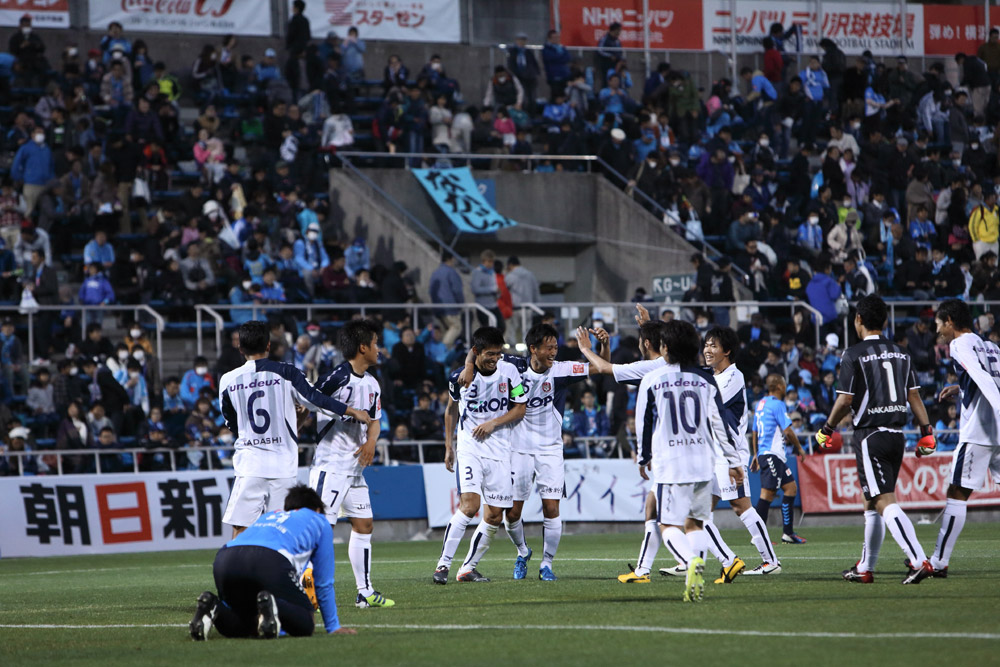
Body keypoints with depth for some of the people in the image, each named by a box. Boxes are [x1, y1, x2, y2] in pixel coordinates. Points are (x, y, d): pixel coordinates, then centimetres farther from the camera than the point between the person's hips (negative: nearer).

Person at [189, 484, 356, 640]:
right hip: (269, 560, -5)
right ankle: (270, 605, -24)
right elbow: (324, 583, 31)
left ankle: (214, 607, -10)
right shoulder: (319, 522, 31)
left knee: (239, 627, 23)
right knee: (304, 625, 7)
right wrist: (333, 627, 41)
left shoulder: (269, 516, 43)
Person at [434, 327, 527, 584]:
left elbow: (520, 409, 3)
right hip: (469, 447, -3)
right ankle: (443, 564, -17)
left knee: (494, 516, 1)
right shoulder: (460, 377, -3)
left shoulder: (509, 372, -2)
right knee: (469, 505, -21)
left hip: (499, 450, 3)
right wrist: (448, 447, 16)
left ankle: (468, 567, 15)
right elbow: (452, 409, 14)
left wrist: (493, 423, -12)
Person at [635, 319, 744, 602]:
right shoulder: (705, 380, 5)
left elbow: (643, 424, 6)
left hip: (669, 464, -3)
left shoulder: (651, 381, -2)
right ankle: (695, 576, 2)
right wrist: (734, 461, 12)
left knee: (669, 526, -2)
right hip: (703, 462, 3)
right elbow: (720, 423, 5)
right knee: (695, 523, 16)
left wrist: (644, 459, 22)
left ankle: (691, 561, -31)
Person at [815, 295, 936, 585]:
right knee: (872, 502, 17)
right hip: (897, 435, 7)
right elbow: (914, 396, 10)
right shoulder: (900, 353, 11)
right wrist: (926, 431, 12)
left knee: (885, 503, -13)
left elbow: (845, 400, -10)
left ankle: (919, 561, -28)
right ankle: (865, 568, 24)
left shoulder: (853, 355, -7)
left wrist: (827, 429, 4)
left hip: (870, 436, -7)